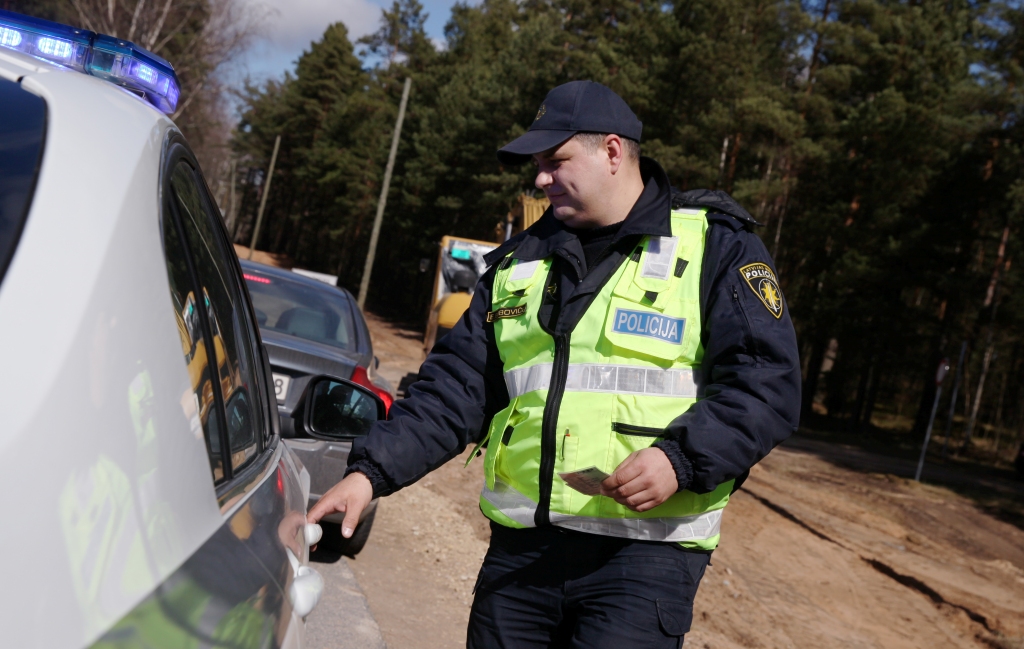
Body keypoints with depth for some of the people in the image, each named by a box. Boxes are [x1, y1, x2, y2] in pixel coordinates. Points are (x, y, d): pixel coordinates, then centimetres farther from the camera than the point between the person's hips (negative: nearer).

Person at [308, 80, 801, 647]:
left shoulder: (717, 249, 0)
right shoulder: (519, 262, 15)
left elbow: (767, 384, -7)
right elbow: (457, 387, 11)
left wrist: (682, 459, -21)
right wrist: (370, 473, 0)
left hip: (644, 553, -4)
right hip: (520, 547, 5)